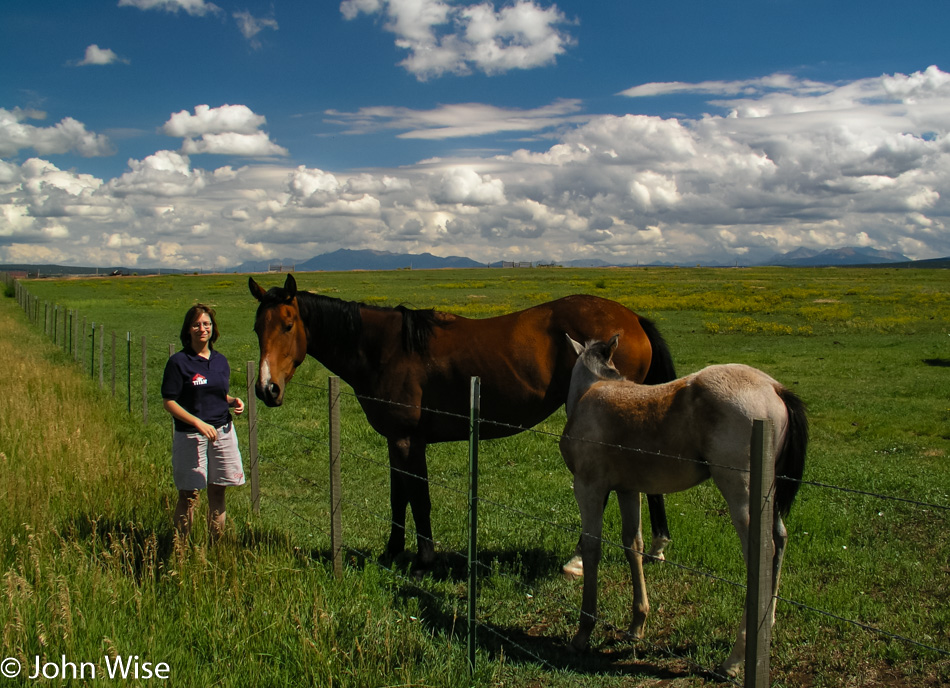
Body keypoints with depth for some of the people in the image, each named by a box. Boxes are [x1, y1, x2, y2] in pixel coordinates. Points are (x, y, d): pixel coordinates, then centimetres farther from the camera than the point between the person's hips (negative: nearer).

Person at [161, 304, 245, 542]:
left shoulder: (220, 361, 9)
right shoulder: (178, 362, -8)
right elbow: (169, 402, -10)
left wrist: (233, 402, -2)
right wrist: (199, 423, -20)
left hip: (223, 431, 5)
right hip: (190, 435, -5)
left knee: (218, 491, 10)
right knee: (189, 495, 1)